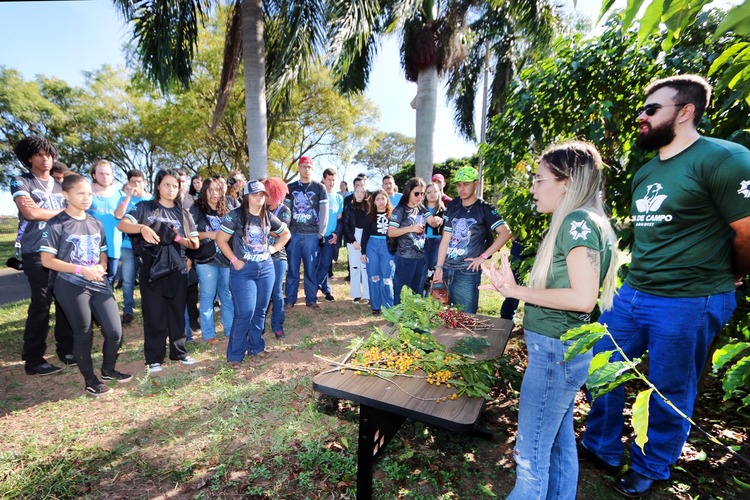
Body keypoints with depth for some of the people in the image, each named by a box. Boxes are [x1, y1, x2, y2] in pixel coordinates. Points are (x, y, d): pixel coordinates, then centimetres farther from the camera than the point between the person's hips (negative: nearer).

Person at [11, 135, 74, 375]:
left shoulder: (60, 186, 18)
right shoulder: (21, 182, 2)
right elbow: (30, 212, -12)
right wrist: (61, 212, 0)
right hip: (36, 252, -4)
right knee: (41, 303, -5)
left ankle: (66, 349, 16)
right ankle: (33, 359, 6)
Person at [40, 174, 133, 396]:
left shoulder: (96, 223, 10)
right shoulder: (56, 224, -6)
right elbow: (47, 260, -9)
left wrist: (101, 267, -5)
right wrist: (81, 269, -19)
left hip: (100, 284, 5)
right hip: (72, 288, -4)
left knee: (115, 331, 3)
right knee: (82, 334, 8)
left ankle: (108, 370, 27)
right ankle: (90, 379, 25)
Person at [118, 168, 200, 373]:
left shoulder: (183, 214, 10)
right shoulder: (145, 208, 3)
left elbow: (195, 243, 6)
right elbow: (122, 224, -12)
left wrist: (177, 238, -13)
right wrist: (142, 228, -30)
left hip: (177, 268, 3)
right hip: (152, 268, -2)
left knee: (177, 312, 11)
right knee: (154, 314, 3)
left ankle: (179, 352, 24)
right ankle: (154, 358, 16)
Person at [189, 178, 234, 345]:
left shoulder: (225, 210, 13)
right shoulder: (196, 209, 1)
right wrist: (210, 234, -12)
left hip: (226, 258, 4)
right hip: (206, 259, -4)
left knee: (228, 295, 9)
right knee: (207, 296, 1)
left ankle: (230, 329, 20)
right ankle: (208, 334, 12)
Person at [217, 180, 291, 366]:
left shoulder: (268, 217, 5)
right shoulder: (236, 215, -8)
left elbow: (286, 233, 19)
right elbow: (221, 240, -6)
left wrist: (274, 248, 7)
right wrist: (234, 260, -10)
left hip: (266, 268, 5)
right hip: (243, 270, -4)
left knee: (260, 311, 11)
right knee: (245, 313, -8)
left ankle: (256, 347, 28)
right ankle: (234, 354, 9)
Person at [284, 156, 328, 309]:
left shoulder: (320, 188, 4)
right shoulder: (290, 187, 10)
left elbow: (324, 211, 1)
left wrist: (321, 233, -5)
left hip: (312, 235, -1)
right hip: (293, 234, 2)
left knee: (311, 269, 4)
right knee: (292, 269, 6)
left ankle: (311, 299, 15)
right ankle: (290, 300, 16)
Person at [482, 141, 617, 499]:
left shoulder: (579, 221, -16)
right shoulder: (577, 221, 13)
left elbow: (583, 297, -24)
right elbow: (560, 288, 10)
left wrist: (518, 291, -17)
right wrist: (514, 288, 1)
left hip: (555, 351, -10)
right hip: (563, 349, 10)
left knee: (531, 455, 4)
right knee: (560, 445, 22)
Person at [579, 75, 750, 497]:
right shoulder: (646, 172, 11)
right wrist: (638, 281, 12)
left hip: (689, 304, -7)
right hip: (632, 294, 8)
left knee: (670, 393, 12)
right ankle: (602, 450, 36)